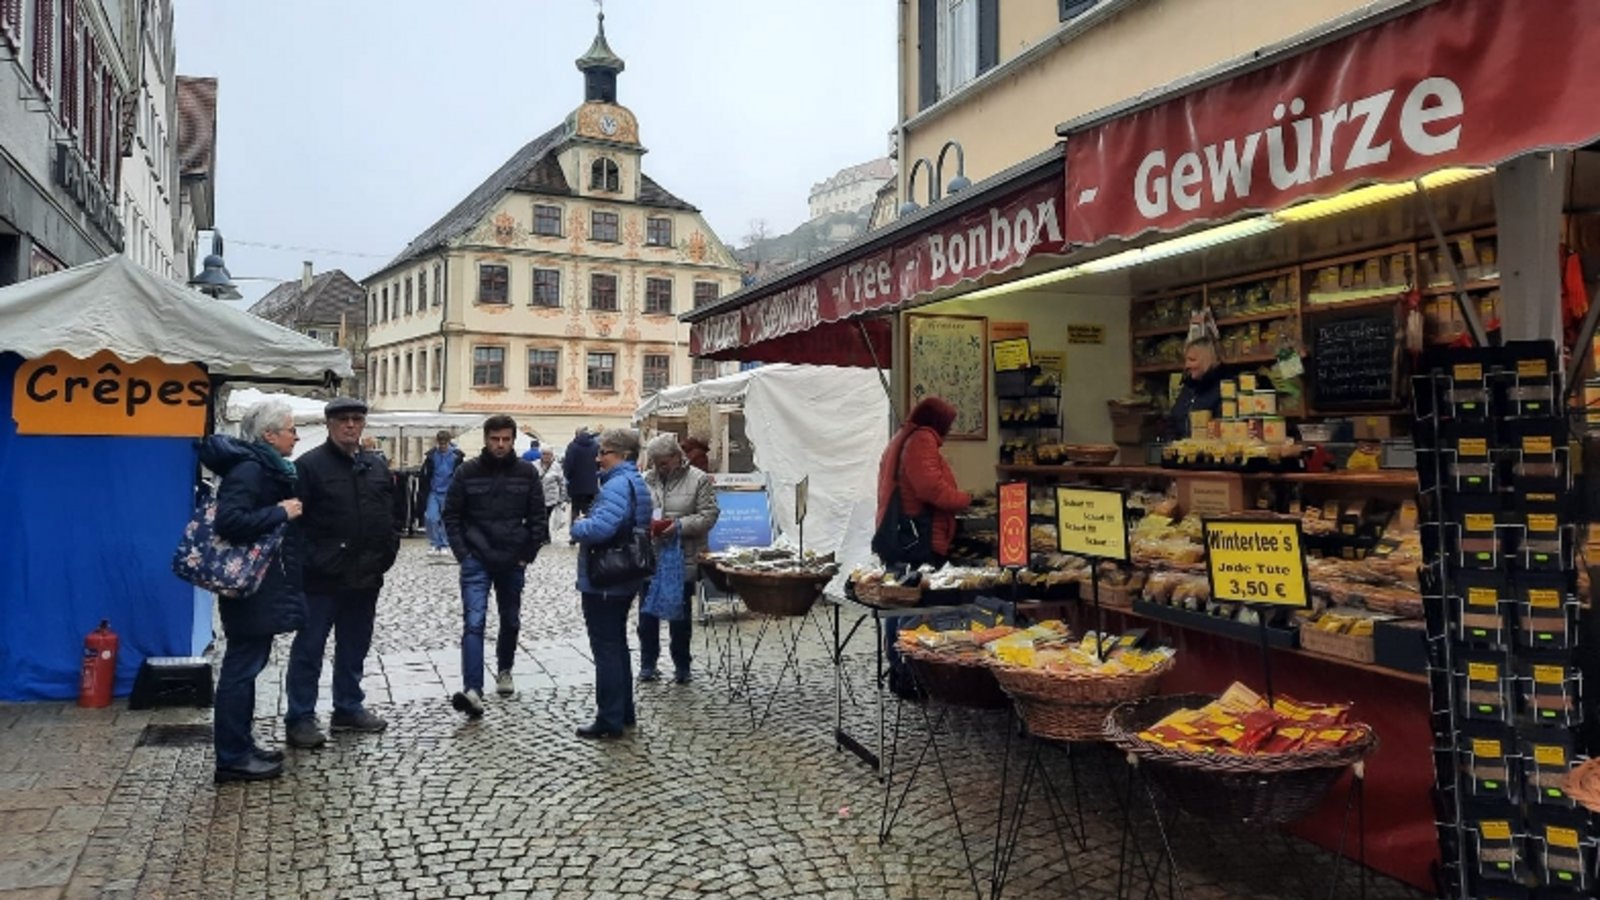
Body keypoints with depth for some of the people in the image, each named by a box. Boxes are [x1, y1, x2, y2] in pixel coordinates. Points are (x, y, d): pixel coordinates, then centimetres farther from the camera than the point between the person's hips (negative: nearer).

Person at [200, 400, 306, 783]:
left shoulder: (268, 466, 13)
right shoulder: (248, 468, -18)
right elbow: (229, 521, -29)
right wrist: (281, 512, -23)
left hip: (264, 585, 11)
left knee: (248, 664, 16)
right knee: (242, 666, -3)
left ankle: (241, 746, 27)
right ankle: (232, 758, 5)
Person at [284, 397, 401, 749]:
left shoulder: (377, 467, 11)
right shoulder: (309, 465, -8)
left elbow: (393, 517, 17)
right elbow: (294, 520, -12)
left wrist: (386, 556, 7)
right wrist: (314, 562, -15)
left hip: (365, 578, 6)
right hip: (322, 579, -6)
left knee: (354, 648, 16)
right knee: (309, 649, 2)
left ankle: (348, 709, 29)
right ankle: (300, 718, 11)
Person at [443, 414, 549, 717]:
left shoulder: (527, 473, -1)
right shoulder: (468, 471, -3)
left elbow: (537, 517, 3)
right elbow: (451, 515, 1)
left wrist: (528, 554, -2)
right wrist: (462, 553, -6)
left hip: (513, 562, 2)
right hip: (476, 561, -2)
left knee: (510, 621, 17)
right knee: (473, 622, -13)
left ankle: (504, 670, 40)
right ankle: (473, 690, -19)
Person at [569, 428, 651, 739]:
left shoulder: (617, 485, -22)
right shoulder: (635, 483, 11)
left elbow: (601, 527, -35)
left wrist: (577, 527, -14)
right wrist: (587, 524, 8)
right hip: (624, 579, 10)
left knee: (606, 649, -2)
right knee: (617, 645, 19)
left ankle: (610, 721, 6)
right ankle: (624, 712, 29)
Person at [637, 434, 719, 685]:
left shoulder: (699, 480, -4)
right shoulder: (645, 480, 5)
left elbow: (709, 515, -8)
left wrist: (680, 526, -20)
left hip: (682, 560, -3)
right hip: (649, 558, 3)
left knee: (680, 616, 8)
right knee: (647, 614, 10)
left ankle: (681, 667, 21)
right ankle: (647, 664, 23)